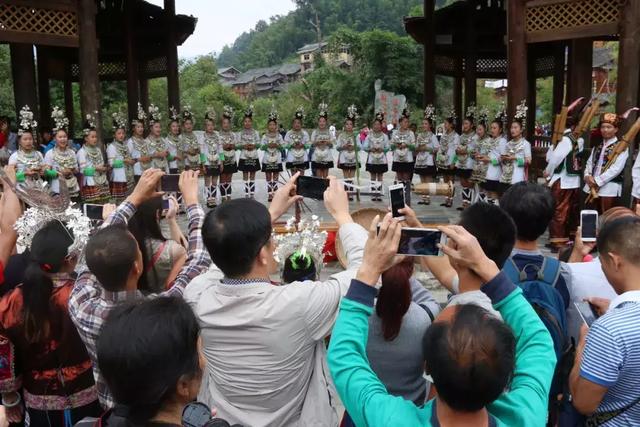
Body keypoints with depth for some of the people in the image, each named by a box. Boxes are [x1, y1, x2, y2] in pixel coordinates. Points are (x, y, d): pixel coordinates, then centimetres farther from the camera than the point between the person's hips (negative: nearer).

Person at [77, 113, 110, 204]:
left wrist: (105, 168, -2)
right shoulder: (82, 151, -5)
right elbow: (83, 170, -11)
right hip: (91, 184, -6)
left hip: (102, 183, 6)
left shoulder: (98, 150, 15)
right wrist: (95, 169, -16)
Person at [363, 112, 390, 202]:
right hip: (372, 159, 0)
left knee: (380, 177, 2)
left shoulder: (384, 136, 5)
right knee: (373, 177, 3)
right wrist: (371, 149, -15)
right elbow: (365, 147, 1)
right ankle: (374, 194, 6)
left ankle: (379, 194, 3)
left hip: (382, 160, 0)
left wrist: (382, 149, -16)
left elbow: (387, 147, 2)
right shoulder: (369, 136, 5)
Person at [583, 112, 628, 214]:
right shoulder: (597, 146, 15)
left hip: (610, 189, -6)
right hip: (593, 187, 6)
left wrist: (597, 181, -18)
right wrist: (587, 176, -9)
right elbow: (589, 163, 12)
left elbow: (616, 169, -15)